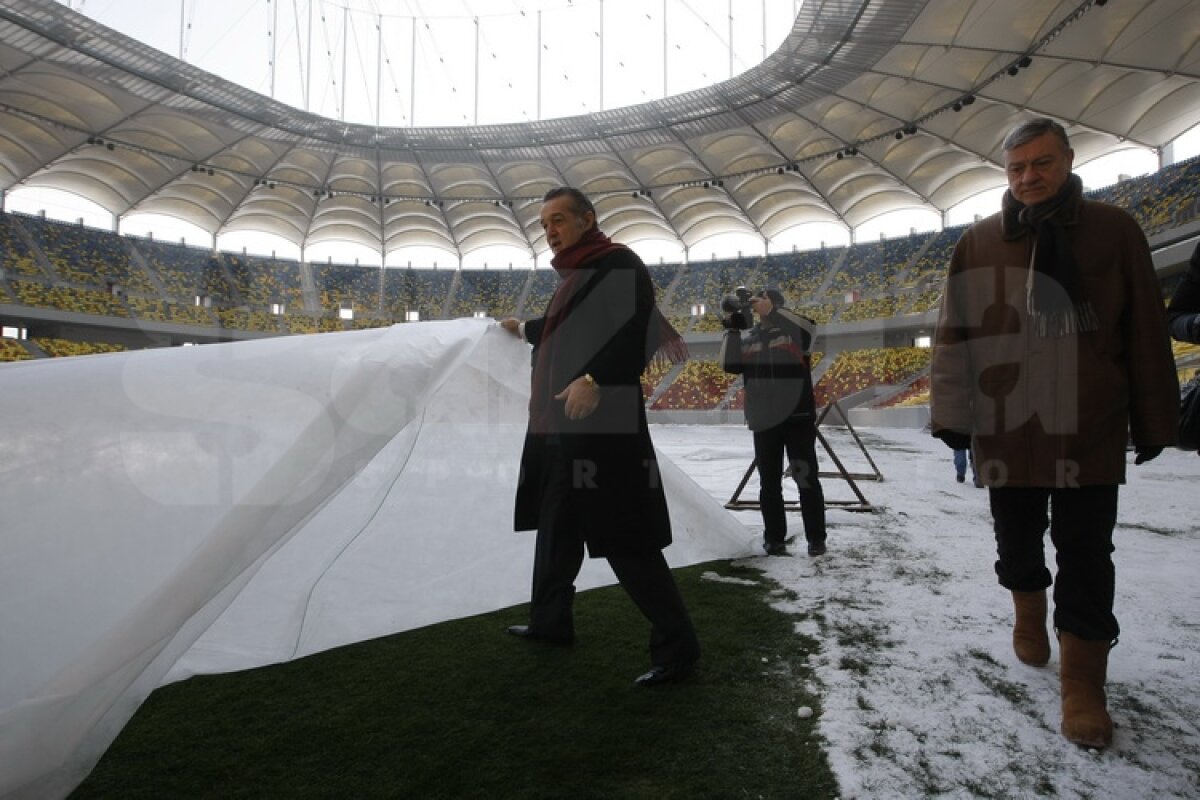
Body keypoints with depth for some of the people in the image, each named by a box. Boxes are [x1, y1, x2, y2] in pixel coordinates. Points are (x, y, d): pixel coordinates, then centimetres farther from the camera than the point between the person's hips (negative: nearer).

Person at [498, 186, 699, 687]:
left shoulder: (618, 264, -7)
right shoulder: (574, 276, 21)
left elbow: (641, 330, -21)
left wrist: (593, 379, -31)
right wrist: (525, 329, 55)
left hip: (602, 427, -10)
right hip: (558, 427, 10)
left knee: (626, 542, -7)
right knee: (556, 532, 18)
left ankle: (676, 646, 5)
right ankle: (550, 621, 35)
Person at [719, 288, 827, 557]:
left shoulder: (796, 331, 2)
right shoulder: (750, 340, 12)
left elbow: (809, 325, -20)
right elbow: (730, 365, 1)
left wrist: (771, 310, -23)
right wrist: (732, 331, -6)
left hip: (798, 418, -3)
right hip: (764, 421, 4)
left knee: (807, 479, 3)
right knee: (769, 483, 10)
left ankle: (816, 537, 15)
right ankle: (774, 538, 21)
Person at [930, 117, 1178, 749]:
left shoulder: (1114, 231, 2)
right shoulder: (978, 243, 3)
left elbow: (1146, 334, 3)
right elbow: (953, 335, 0)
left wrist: (1153, 421, 3)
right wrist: (952, 412, -6)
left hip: (1090, 432, -1)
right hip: (1005, 429, 1)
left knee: (1085, 556, 4)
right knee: (1017, 539, 15)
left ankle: (1082, 679, 17)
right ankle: (1028, 610, 43)